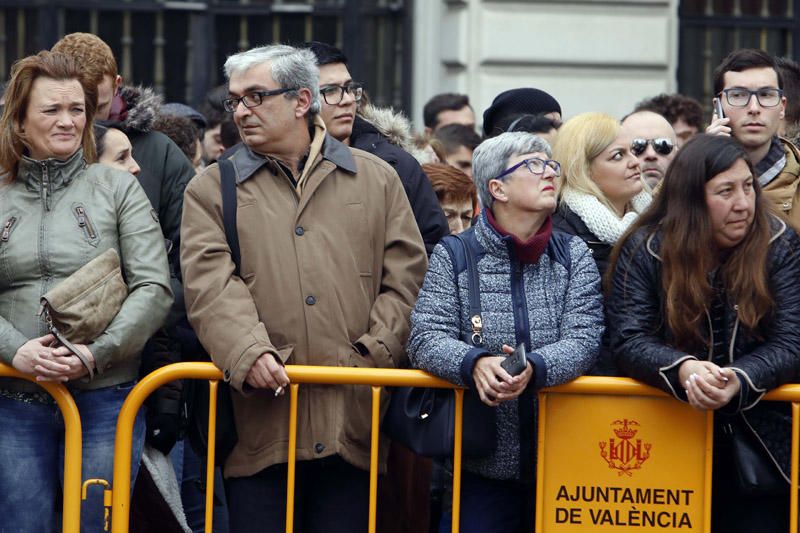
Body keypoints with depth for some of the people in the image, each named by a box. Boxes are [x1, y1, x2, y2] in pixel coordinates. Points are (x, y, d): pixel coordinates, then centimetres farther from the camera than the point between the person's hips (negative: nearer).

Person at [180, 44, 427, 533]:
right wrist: (249, 353, -21)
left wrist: (375, 353, -6)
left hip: (352, 424, 1)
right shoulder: (211, 190, 11)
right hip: (260, 425, -1)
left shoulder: (376, 180, 14)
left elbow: (406, 277, 9)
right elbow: (212, 286, -4)